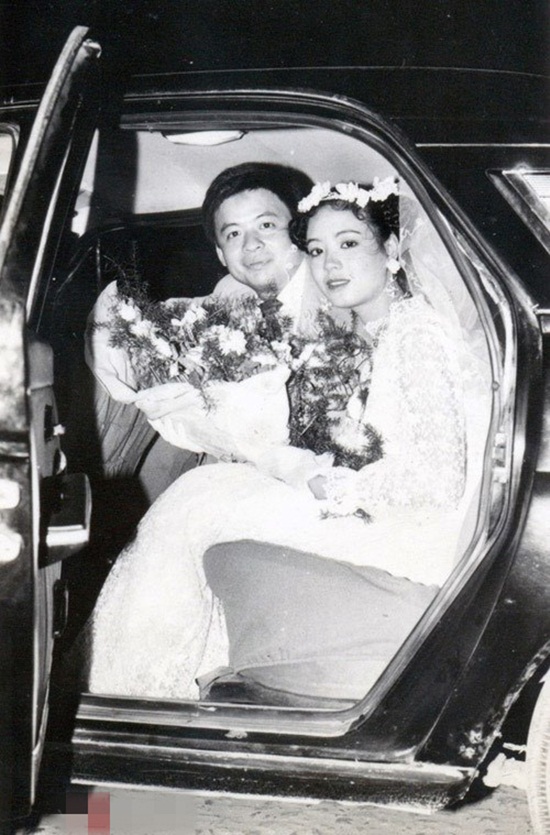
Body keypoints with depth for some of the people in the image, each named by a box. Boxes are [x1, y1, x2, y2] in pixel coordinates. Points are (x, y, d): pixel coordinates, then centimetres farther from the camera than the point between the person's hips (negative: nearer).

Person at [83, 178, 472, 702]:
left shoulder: (417, 332, -12)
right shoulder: (373, 336, 18)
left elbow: (437, 477, -21)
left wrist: (325, 485, -12)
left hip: (416, 532, -9)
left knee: (200, 505, -12)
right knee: (205, 487, -1)